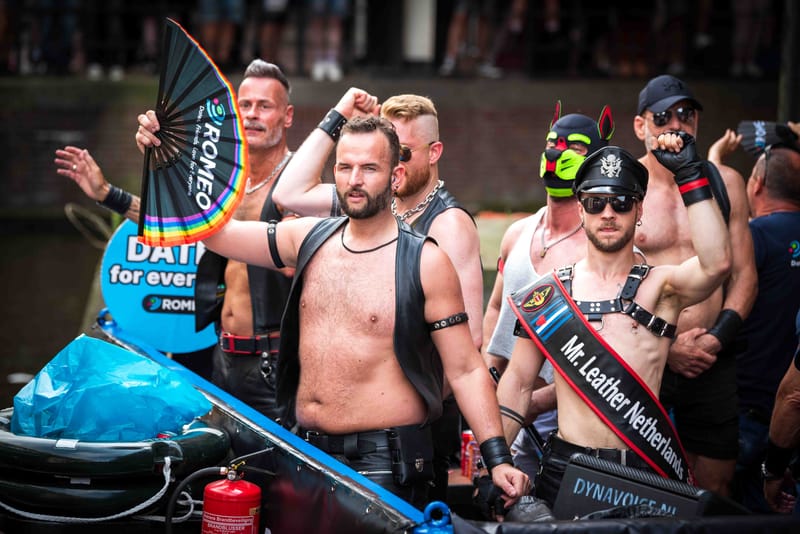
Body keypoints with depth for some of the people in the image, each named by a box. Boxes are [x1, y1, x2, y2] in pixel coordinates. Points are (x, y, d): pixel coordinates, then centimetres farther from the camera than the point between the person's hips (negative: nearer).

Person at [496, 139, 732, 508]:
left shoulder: (660, 287, 1)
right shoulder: (548, 293, 8)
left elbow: (717, 263, -20)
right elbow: (518, 382, 12)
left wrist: (690, 174, -17)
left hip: (645, 472, -1)